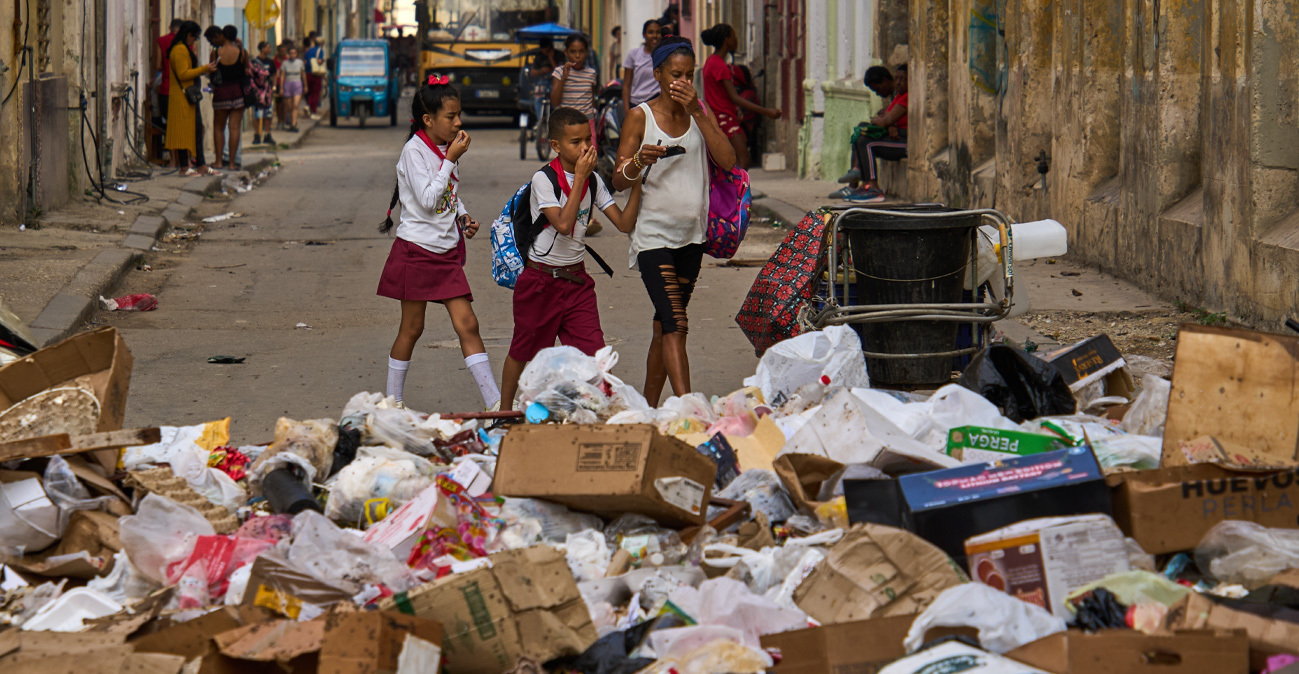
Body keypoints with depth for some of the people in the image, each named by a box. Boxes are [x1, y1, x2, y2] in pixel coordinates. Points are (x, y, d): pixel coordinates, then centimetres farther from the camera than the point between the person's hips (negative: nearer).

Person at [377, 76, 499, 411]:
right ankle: (392, 402, 19)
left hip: (447, 251, 6)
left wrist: (464, 216, 5)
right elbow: (428, 199, -23)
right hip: (417, 248, -6)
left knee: (467, 324, -3)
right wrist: (451, 160, -20)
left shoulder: (449, 148, 8)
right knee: (412, 329, 4)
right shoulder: (414, 151, -13)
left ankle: (495, 403, -8)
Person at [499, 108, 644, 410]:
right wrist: (579, 177, -23)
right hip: (541, 280, -4)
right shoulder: (544, 179, -14)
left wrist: (637, 184, -14)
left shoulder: (593, 181, 2)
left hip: (577, 280, 4)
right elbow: (564, 224, -26)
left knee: (594, 353, -10)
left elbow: (624, 223, -2)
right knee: (523, 351, 12)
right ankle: (504, 413, 31)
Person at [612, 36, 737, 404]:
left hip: (691, 234, 5)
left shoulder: (700, 113, 8)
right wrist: (638, 162, -27)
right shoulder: (641, 116, -3)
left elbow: (728, 161, -8)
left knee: (664, 326, 12)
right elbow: (618, 181, -5)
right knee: (674, 325, -16)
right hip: (653, 233, -5)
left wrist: (697, 112, -13)